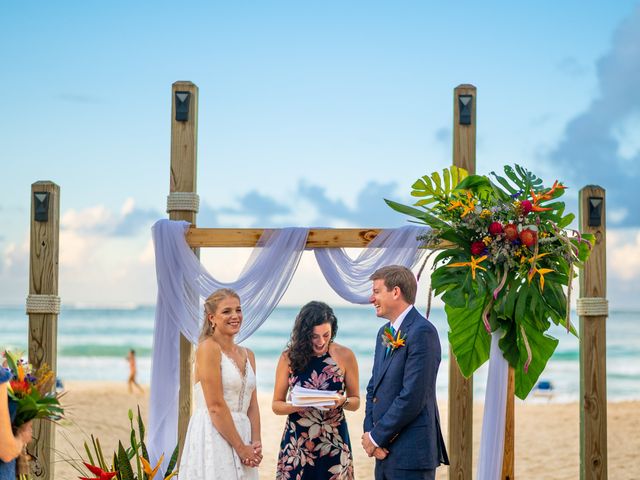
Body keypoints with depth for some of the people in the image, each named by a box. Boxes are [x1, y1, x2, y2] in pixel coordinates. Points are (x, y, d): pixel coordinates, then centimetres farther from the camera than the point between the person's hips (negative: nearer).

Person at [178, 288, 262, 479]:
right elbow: (215, 406, -14)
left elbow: (252, 406, 12)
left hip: (241, 435, 7)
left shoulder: (248, 355, 14)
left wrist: (255, 444, -2)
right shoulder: (208, 348, -9)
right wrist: (241, 447, -13)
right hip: (212, 437, -7)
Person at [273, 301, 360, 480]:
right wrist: (296, 405, -16)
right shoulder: (289, 357, -1)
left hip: (334, 440, 0)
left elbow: (355, 401, 8)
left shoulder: (344, 356, -2)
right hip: (297, 440, 0)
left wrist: (342, 401, -14)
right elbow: (276, 404, 4)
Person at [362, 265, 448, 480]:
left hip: (411, 454, -8)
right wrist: (370, 432, 1)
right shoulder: (385, 333, 15)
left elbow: (412, 397, -19)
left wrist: (376, 438, -12)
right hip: (386, 453, 8)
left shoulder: (421, 332, -14)